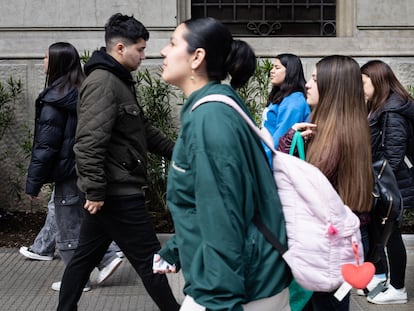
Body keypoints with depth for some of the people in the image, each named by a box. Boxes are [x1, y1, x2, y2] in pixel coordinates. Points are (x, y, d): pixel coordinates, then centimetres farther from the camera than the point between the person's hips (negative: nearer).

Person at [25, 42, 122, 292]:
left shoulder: (53, 100, -17)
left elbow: (45, 146, -17)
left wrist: (33, 182, -9)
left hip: (67, 173, -8)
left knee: (68, 230, 6)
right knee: (79, 223, 21)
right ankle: (108, 258, 16)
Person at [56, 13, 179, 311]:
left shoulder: (120, 80, 16)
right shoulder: (102, 83, -18)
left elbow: (143, 130, 23)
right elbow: (89, 142, -25)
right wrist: (95, 191, -25)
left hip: (111, 190, 10)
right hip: (117, 192, -10)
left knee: (86, 254, 17)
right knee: (149, 257, 1)